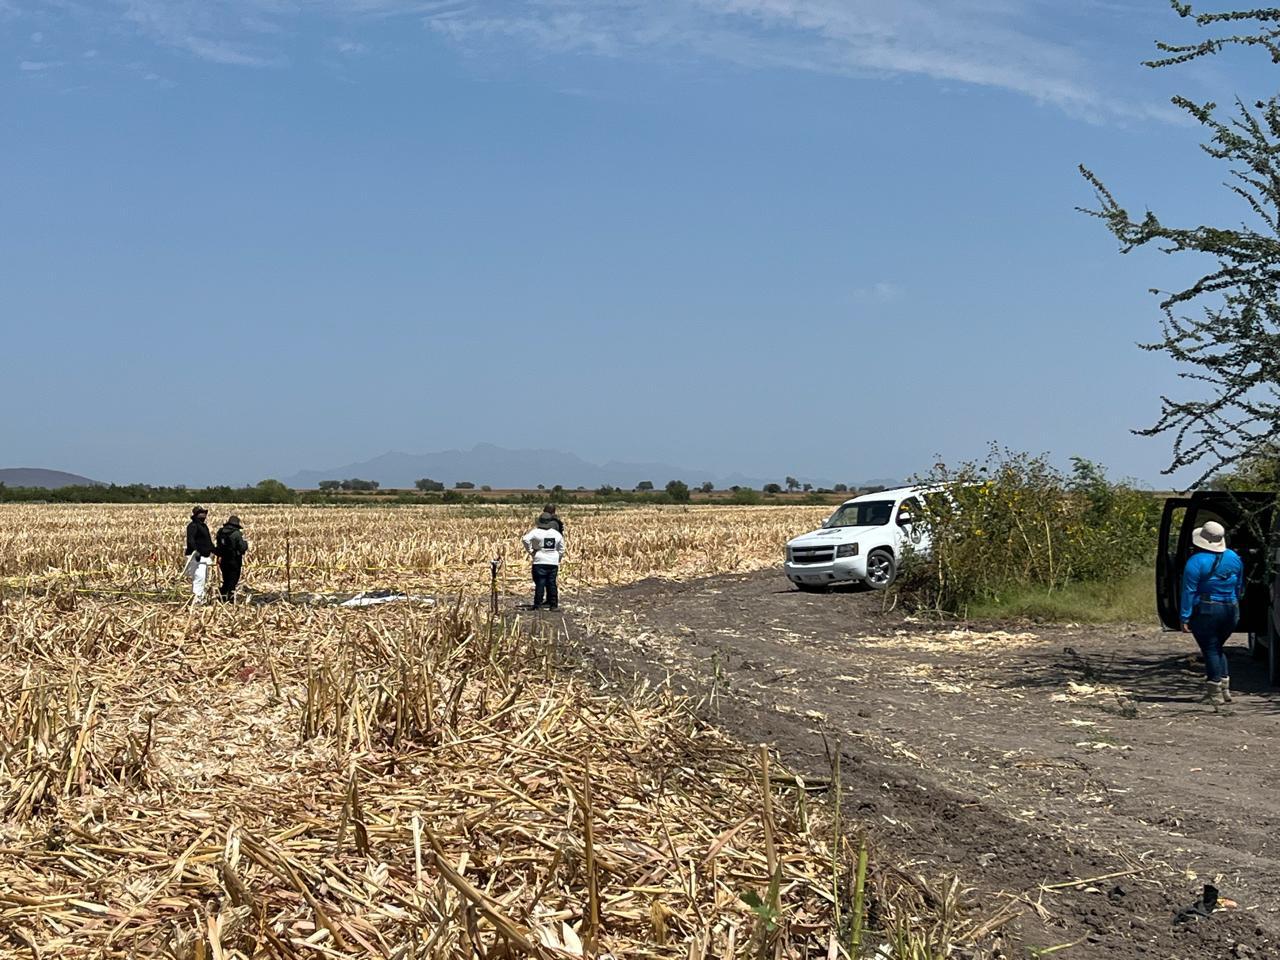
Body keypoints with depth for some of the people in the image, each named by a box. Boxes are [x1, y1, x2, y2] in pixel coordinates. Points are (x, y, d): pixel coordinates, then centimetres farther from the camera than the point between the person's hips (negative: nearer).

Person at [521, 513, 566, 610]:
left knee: (539, 584, -2)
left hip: (540, 562, -3)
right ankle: (553, 605, 9)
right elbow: (561, 549, 13)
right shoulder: (557, 533, 8)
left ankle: (538, 605, -3)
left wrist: (530, 551, -9)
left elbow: (525, 539, -19)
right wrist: (558, 558, 22)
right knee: (552, 584, 9)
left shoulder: (536, 531, -6)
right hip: (553, 562, 3)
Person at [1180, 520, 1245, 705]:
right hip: (1230, 611, 6)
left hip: (1205, 612, -6)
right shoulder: (1234, 558, 6)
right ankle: (1224, 689, 17)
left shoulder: (1196, 561, -13)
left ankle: (1215, 694, 2)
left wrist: (1185, 618, -11)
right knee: (1217, 649, 20)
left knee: (1210, 650, 1)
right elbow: (1240, 587, 14)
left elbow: (1189, 592, -13)